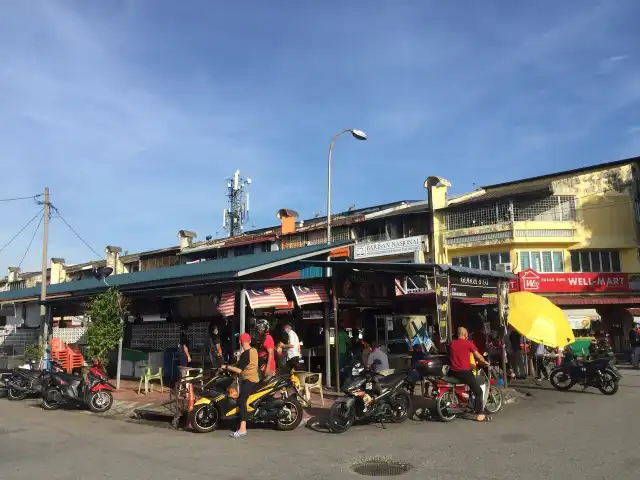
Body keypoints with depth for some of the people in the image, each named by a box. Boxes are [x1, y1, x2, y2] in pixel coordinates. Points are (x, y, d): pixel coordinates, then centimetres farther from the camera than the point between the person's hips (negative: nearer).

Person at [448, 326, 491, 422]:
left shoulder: (451, 344, 11)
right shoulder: (468, 343, -4)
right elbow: (478, 356, 0)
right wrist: (486, 363, 21)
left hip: (453, 372, 5)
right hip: (464, 371, -5)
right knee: (478, 391, 3)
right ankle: (479, 415, 0)